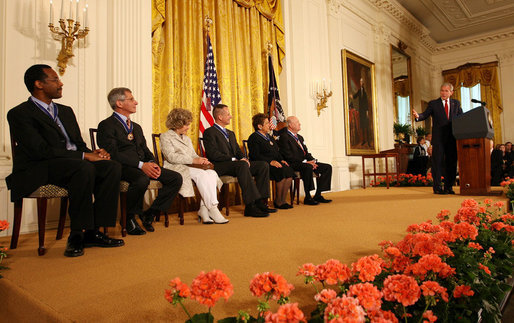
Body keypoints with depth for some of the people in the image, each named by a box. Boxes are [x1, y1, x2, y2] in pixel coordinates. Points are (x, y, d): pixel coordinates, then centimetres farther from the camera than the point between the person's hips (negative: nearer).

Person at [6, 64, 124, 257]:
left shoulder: (66, 111, 21)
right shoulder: (19, 114, -3)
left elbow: (78, 144, 19)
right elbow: (40, 150, -17)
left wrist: (94, 153, -5)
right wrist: (84, 156, -21)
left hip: (73, 166, 7)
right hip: (36, 171, -7)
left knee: (113, 167, -19)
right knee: (84, 168, -36)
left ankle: (93, 232, -19)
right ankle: (76, 235, -26)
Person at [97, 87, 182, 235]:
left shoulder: (136, 127, 25)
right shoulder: (106, 125, -1)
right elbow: (113, 153, -15)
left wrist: (152, 163, -4)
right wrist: (141, 165, -23)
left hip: (144, 166, 8)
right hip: (122, 167, -7)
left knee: (176, 178, -11)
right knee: (142, 180, -39)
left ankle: (150, 214, -2)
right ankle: (130, 219, -14)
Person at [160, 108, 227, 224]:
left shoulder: (187, 138, 28)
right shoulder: (165, 136, 5)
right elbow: (171, 157, -11)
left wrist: (201, 160, -2)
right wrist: (193, 160, -20)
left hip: (191, 167, 7)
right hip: (176, 168, -6)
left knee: (212, 173, -25)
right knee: (202, 175, -33)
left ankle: (203, 210, -28)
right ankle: (213, 209, -31)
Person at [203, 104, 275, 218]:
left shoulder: (231, 133, 27)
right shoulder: (209, 132, -1)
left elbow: (238, 151, 21)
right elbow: (214, 154, -14)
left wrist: (244, 159, -3)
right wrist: (234, 160, -19)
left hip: (236, 165, 8)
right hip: (219, 167, -8)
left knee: (263, 165, -10)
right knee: (242, 165, -37)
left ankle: (260, 202, -16)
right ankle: (250, 206, -38)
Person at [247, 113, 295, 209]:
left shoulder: (269, 137, 25)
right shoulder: (254, 137, -3)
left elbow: (277, 152, 26)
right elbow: (255, 156, -14)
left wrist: (281, 160, 4)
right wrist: (271, 161, -23)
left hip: (275, 163, 8)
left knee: (289, 171, -21)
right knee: (282, 171, -30)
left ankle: (282, 201, -17)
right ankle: (278, 201, -16)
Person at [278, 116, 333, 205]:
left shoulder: (300, 137, 24)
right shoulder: (284, 137, -6)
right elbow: (289, 156, -16)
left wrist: (312, 161, 0)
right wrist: (305, 162, -20)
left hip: (305, 163, 9)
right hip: (293, 164, -9)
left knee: (328, 167, -3)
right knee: (308, 167, -38)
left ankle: (318, 195, -4)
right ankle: (307, 197, -27)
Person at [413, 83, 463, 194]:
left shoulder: (456, 103, 15)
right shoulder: (433, 104, 6)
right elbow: (425, 115, -5)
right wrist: (418, 116, -27)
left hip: (452, 138, 3)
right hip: (438, 138, -3)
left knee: (452, 162, 6)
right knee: (437, 162, -3)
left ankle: (449, 187, 15)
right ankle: (437, 187, 2)